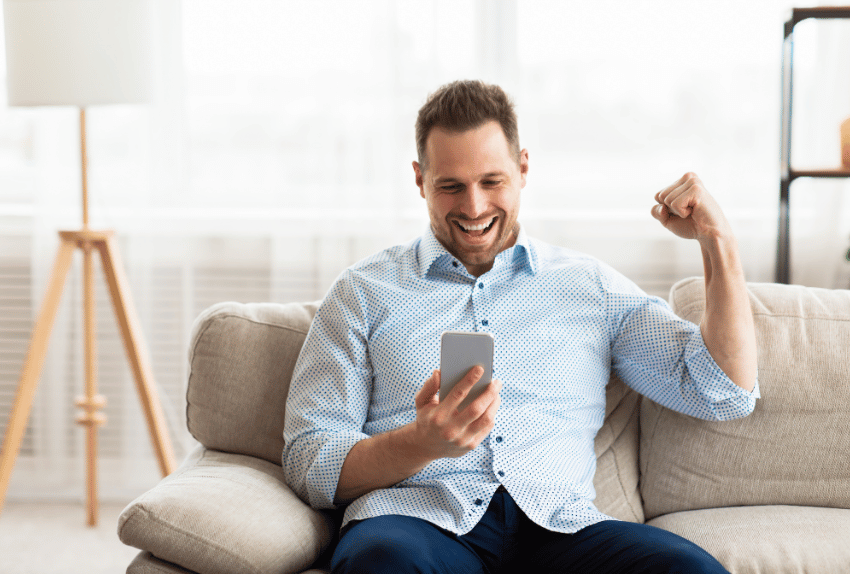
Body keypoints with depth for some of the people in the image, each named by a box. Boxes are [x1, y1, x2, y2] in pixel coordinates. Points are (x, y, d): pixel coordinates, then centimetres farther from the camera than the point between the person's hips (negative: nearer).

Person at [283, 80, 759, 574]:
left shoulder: (590, 286, 17)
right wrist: (423, 443, -17)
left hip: (556, 527, 3)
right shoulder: (363, 293, 12)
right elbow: (308, 463, 3)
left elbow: (724, 394, 13)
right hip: (417, 519, -3)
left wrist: (718, 241, 5)